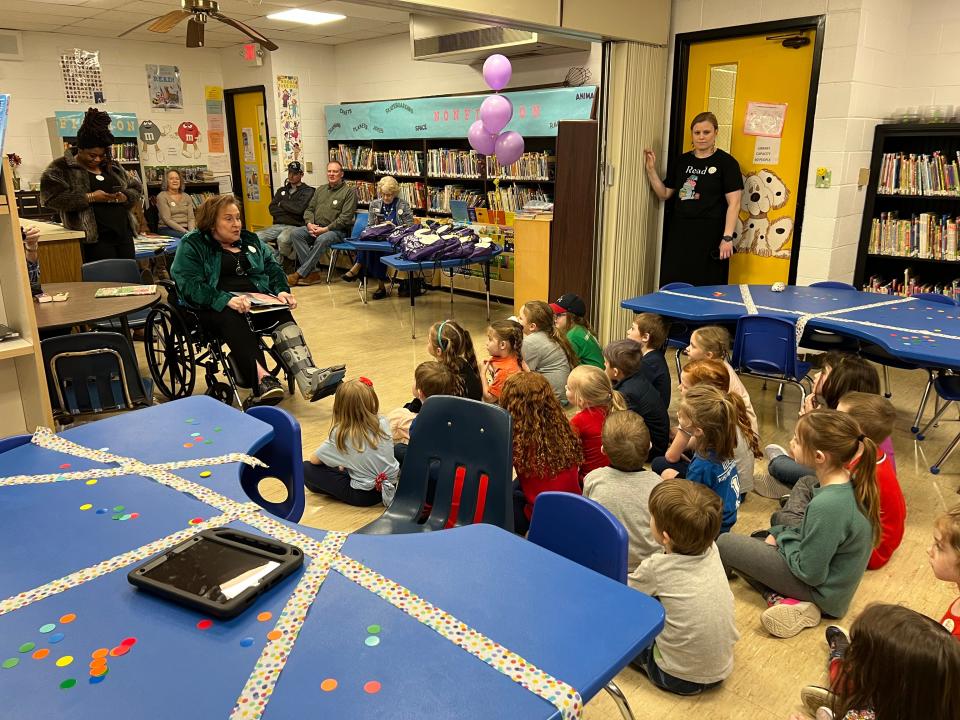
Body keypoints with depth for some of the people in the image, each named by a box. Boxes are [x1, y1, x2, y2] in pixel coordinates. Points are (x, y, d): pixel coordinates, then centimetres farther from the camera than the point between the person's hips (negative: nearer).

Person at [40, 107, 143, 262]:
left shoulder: (113, 166, 18)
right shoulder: (62, 168, 1)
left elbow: (137, 188, 20)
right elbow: (51, 196, -11)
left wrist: (124, 197, -3)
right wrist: (90, 197, -16)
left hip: (124, 234, 6)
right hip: (93, 239, -6)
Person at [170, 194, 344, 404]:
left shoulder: (250, 240, 21)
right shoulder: (192, 245, 3)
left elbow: (272, 268, 18)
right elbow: (190, 285, -10)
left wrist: (282, 291, -6)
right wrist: (227, 300, -27)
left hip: (256, 300, 4)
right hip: (214, 308, -4)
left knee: (282, 315, -29)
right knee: (233, 319, -39)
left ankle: (309, 378, -49)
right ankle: (262, 381, -59)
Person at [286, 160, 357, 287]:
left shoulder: (349, 191, -1)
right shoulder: (320, 189, 21)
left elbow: (346, 217, -11)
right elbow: (309, 209, 20)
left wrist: (326, 229, -17)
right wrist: (309, 223, -4)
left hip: (337, 230, -6)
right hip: (315, 228, 6)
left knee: (322, 240, -38)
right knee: (295, 233, -20)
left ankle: (300, 274, -28)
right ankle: (312, 272, -25)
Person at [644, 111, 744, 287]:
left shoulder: (726, 162, -4)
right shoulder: (682, 161, 12)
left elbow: (734, 202, -8)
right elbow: (664, 194, 16)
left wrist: (728, 237, -15)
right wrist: (651, 170, 3)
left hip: (709, 237, -5)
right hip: (679, 234, 5)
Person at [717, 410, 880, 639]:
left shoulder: (827, 505, -34)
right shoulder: (850, 482, -7)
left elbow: (810, 572, -24)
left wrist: (783, 537, -9)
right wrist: (780, 533, 0)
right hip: (836, 581, 8)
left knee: (725, 543, -6)